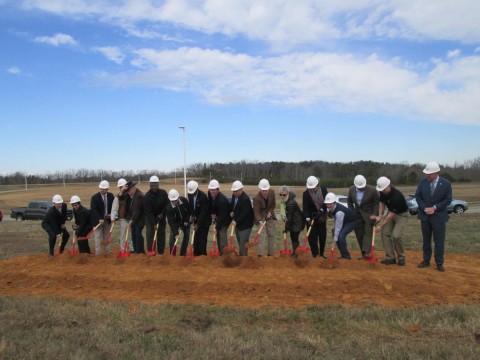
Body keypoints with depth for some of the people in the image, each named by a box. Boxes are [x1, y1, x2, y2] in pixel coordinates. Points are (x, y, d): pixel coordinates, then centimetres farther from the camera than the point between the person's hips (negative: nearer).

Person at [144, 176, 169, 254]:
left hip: (161, 216, 2)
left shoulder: (163, 193, -11)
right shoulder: (147, 196, -21)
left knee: (161, 233, 2)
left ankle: (161, 252, 8)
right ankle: (151, 251, -5)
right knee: (150, 233, -10)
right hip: (150, 217, -2)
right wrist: (154, 223, -29)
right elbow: (148, 211, -24)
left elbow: (167, 204, 2)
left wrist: (162, 213, -12)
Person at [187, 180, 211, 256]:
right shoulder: (190, 194, -5)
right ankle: (196, 255, 14)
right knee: (196, 238, 7)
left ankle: (202, 255, -1)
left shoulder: (203, 196, -25)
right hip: (197, 219, 6)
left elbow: (204, 212, -25)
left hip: (204, 220, -6)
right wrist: (193, 216, -10)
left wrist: (198, 224, -27)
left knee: (202, 238, -8)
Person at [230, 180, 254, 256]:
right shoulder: (234, 196, 2)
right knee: (240, 242, 17)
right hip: (237, 223, 9)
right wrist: (232, 212, 0)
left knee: (243, 242, -9)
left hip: (245, 224, -9)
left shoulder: (245, 199, -24)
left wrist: (236, 221, -23)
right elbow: (232, 205, 20)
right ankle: (241, 255, 29)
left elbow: (244, 213, -25)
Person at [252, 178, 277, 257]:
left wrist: (270, 212, -11)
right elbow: (256, 211, -26)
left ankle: (270, 254, 19)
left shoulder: (272, 192, -13)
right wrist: (260, 221, -40)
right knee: (261, 235, -14)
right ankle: (260, 254, -13)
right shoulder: (256, 198, -27)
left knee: (271, 234, 9)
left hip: (270, 216, 5)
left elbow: (273, 204, 3)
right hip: (261, 217, -5)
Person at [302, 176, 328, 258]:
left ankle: (322, 253, 21)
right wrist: (308, 218, -27)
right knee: (312, 236, -4)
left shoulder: (323, 190, -10)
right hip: (312, 217, -2)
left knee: (322, 236, 8)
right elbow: (305, 208, -17)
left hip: (322, 217, 2)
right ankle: (315, 254, 4)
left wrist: (321, 210, -17)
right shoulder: (306, 193, -15)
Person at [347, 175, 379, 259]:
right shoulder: (351, 189, -6)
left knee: (368, 232, -13)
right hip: (357, 214, 4)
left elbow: (377, 203, -7)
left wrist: (375, 214, -13)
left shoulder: (372, 190, -17)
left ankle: (367, 252, -18)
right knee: (359, 234, 4)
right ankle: (363, 253, 11)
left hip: (369, 214, -4)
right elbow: (349, 201, 9)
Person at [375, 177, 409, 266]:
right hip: (391, 213, 7)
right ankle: (391, 257, 4)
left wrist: (381, 226, -23)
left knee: (396, 235, -20)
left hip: (402, 215, -7)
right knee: (385, 233, -5)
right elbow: (382, 203, 6)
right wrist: (380, 216, -7)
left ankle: (401, 257, 2)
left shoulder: (396, 196, -35)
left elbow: (391, 215, -29)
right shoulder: (383, 192, -12)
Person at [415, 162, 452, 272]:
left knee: (439, 241, 2)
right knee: (426, 240, 12)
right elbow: (418, 196, 1)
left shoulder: (446, 183, -9)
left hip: (439, 216, -2)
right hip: (425, 215, 3)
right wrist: (424, 208, -12)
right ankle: (426, 261, 23)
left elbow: (448, 200, -8)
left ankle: (439, 263, 14)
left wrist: (434, 208, -15)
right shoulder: (423, 182, -3)